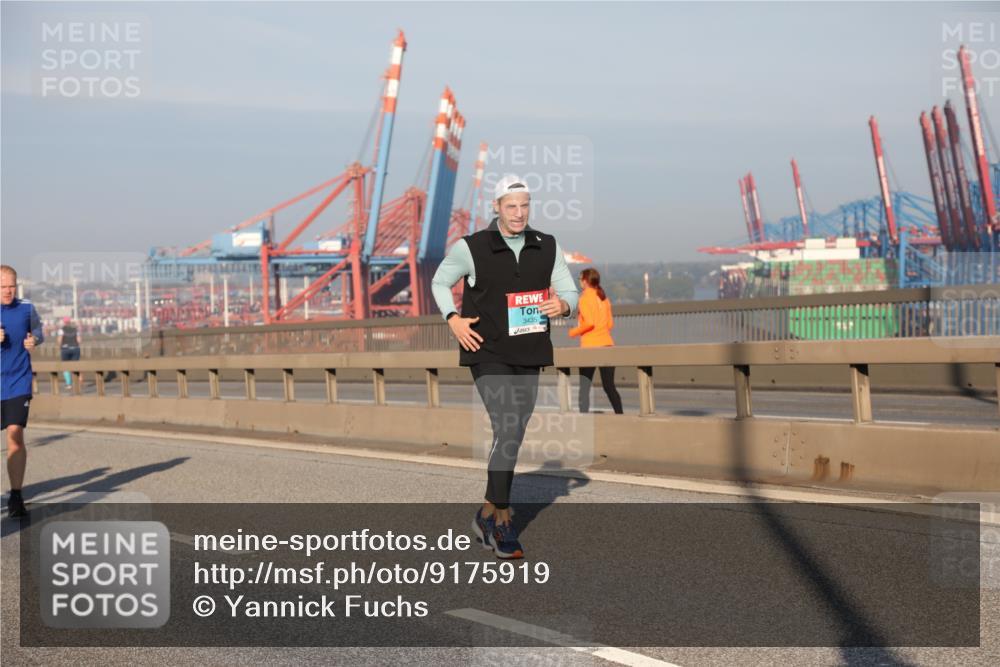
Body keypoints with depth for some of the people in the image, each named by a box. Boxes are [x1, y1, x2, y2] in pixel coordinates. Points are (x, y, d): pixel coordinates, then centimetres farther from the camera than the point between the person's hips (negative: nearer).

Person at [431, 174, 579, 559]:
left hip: (529, 358, 5)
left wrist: (563, 305, -17)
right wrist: (453, 320, -7)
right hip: (488, 354, -5)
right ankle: (502, 520, -9)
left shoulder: (548, 247, 3)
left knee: (512, 438, 13)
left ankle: (488, 513, 30)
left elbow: (570, 293, 7)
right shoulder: (471, 248, -7)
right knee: (507, 431, -18)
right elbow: (440, 282, 8)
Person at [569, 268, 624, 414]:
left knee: (584, 388, 1)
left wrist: (574, 332, -5)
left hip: (590, 346, -6)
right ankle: (619, 415, 4)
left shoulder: (585, 298, -8)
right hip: (607, 344, 6)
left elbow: (589, 322, -18)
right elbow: (610, 324, 13)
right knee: (609, 386, 9)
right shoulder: (604, 298, 12)